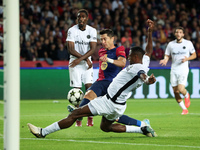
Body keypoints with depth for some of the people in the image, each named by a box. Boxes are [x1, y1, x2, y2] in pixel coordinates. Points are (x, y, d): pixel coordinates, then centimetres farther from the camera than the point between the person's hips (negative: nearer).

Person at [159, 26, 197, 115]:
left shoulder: (188, 43, 1)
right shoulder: (171, 44, 6)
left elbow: (194, 55, 8)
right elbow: (167, 55, 12)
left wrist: (187, 59, -11)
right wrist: (165, 60, -12)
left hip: (183, 70, -3)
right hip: (174, 70, 3)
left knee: (181, 89, -20)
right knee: (175, 92, 0)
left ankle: (186, 95, 17)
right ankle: (184, 109, 17)